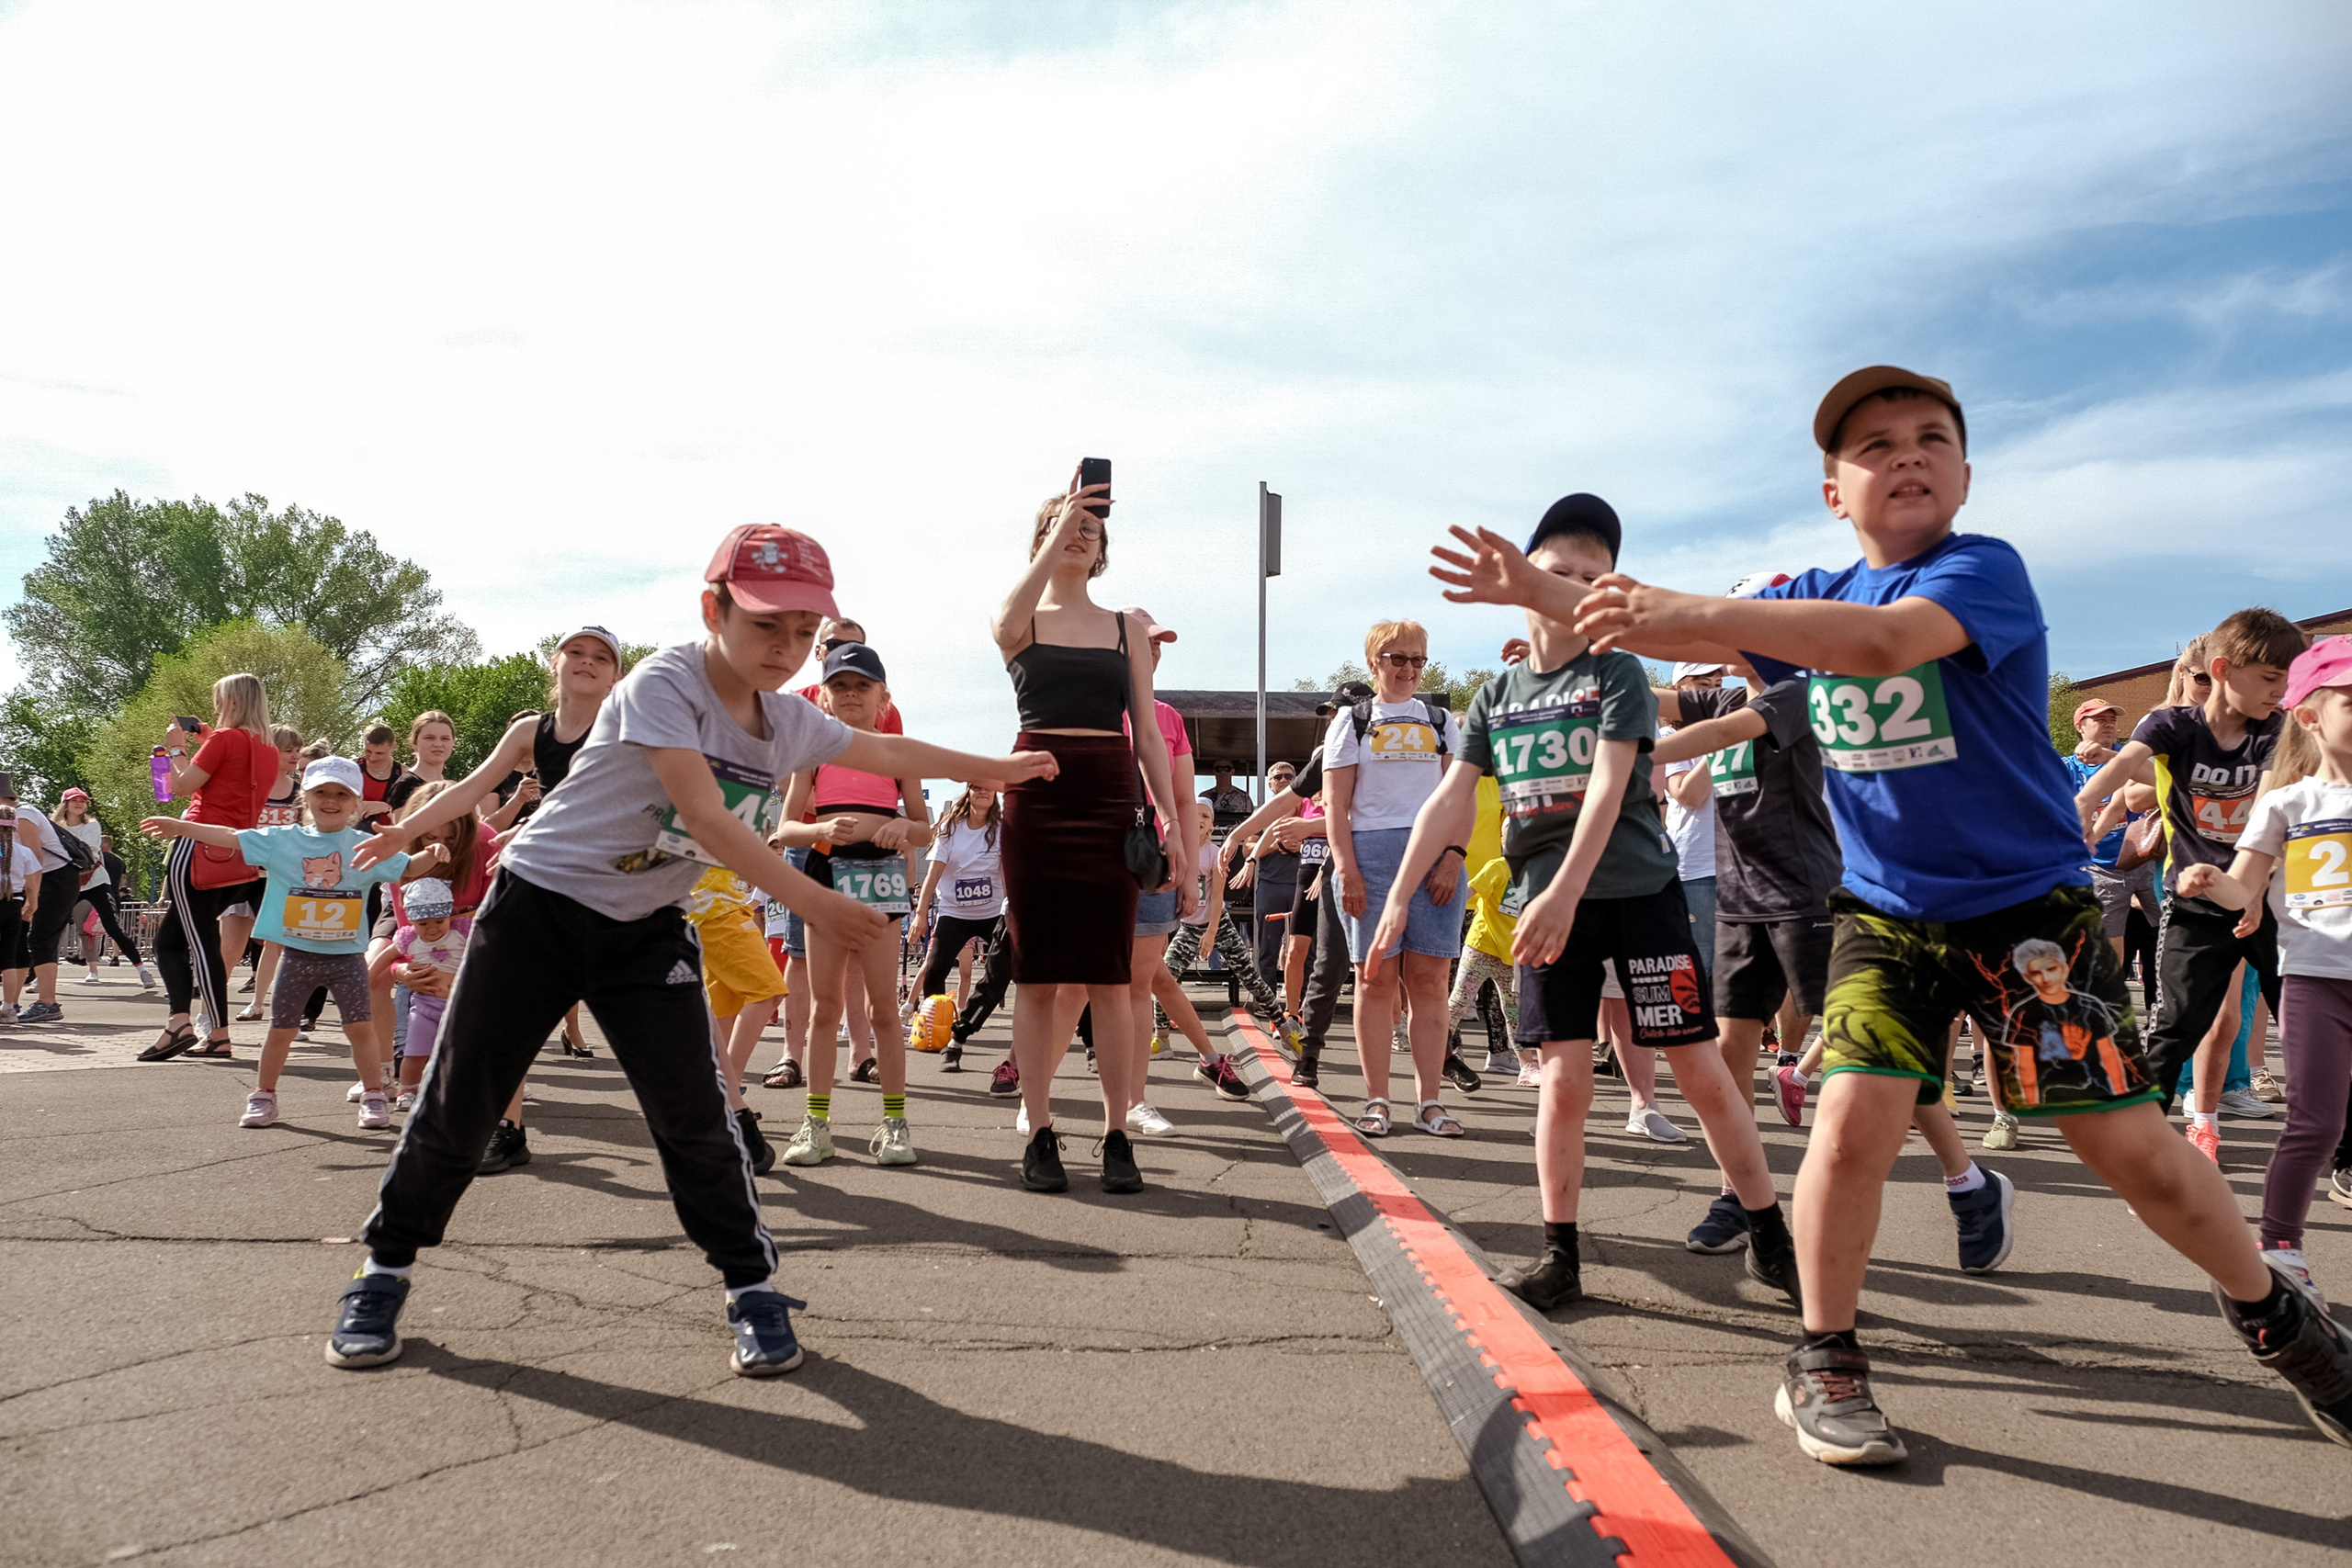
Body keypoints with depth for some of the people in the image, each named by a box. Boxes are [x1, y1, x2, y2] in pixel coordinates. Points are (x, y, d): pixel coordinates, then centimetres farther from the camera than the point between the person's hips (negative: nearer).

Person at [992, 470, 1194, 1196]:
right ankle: (1040, 1135, 7)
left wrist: (1171, 819, 2)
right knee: (1038, 975, 0)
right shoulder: (1021, 621, 9)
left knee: (1108, 977, -2)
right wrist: (1057, 534, -25)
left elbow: (1148, 734, 11)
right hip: (1036, 795, -1)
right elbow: (1008, 618, -19)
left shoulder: (1128, 629, 15)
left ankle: (1117, 1136, 5)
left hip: (1111, 797, 1)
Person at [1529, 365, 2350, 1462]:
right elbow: (1687, 637, 12)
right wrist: (1545, 591, 2)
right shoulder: (1821, 596, 3)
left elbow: (1883, 641, -36)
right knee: (1853, 1121, -14)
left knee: (2126, 1143, 2)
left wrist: (1695, 611, -43)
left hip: (2027, 905, -3)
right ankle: (1823, 1363, 6)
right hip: (1886, 912, 3)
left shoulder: (1985, 569, -16)